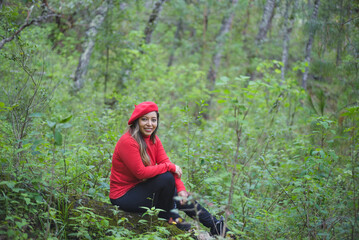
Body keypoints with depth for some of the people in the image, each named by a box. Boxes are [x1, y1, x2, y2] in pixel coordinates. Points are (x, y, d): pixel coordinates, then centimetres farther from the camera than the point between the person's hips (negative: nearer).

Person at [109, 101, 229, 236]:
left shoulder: (154, 140, 4)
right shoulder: (128, 142, -22)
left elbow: (166, 163, -1)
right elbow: (141, 172, -26)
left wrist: (180, 188, -14)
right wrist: (169, 167, -19)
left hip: (142, 188, 8)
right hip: (123, 196, -8)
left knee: (183, 198, 0)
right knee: (166, 178, -25)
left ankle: (217, 227, 7)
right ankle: (168, 217, -5)